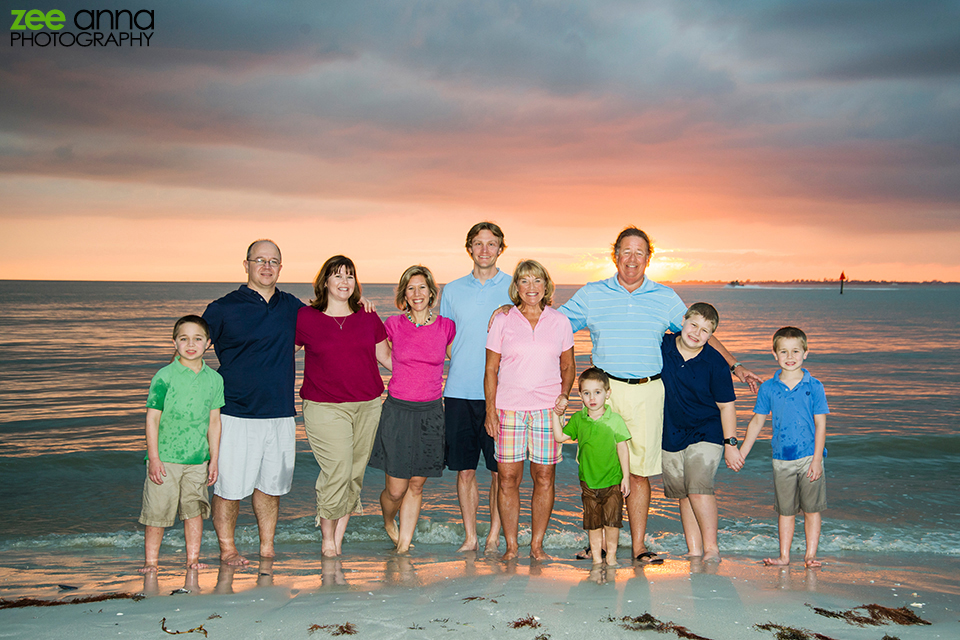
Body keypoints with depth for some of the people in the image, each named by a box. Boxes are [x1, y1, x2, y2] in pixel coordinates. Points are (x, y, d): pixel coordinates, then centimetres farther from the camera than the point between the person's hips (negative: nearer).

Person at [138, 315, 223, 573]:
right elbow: (152, 418, -7)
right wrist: (153, 458, -10)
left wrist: (213, 459, 8)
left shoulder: (214, 379, 4)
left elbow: (214, 421, 9)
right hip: (165, 458, -3)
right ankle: (151, 561, 18)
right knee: (157, 511, 3)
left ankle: (193, 559, 20)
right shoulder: (164, 377, -8)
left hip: (197, 459, 3)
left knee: (195, 509, 8)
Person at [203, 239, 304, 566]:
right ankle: (227, 549, 17)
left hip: (280, 413, 4)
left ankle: (267, 549, 24)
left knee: (270, 483, 11)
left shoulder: (292, 307, 10)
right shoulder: (222, 309, -2)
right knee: (229, 484, 1)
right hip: (236, 413, -3)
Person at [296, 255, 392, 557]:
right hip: (325, 408, -3)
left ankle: (339, 538, 19)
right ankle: (327, 539, 11)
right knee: (337, 473, -10)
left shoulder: (368, 317, 9)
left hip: (367, 406, 3)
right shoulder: (304, 318, 1)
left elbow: (386, 356, 17)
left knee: (354, 475, 6)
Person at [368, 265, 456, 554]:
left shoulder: (446, 326, 2)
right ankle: (388, 521, 34)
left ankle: (404, 545, 22)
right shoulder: (394, 325, -1)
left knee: (416, 486, 8)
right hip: (398, 411, -1)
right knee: (395, 489, 1)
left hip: (431, 413, 2)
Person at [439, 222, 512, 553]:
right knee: (465, 469, 5)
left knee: (500, 469, 3)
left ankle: (494, 535, 17)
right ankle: (470, 536, 17)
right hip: (459, 391, 2)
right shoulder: (452, 290, 11)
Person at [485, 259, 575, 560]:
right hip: (509, 408, -1)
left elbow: (568, 366, 16)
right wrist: (490, 409, -2)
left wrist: (564, 394, -1)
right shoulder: (503, 321, 4)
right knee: (508, 477, -2)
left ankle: (537, 544, 15)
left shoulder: (559, 321, 8)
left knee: (544, 478, 2)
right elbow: (491, 369, 5)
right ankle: (511, 546, 11)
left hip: (547, 408, 1)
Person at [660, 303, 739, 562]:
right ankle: (693, 551, 16)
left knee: (698, 487, -18)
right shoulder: (662, 347, -5)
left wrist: (730, 444, -6)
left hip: (706, 433, -4)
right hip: (671, 435, 4)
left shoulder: (715, 364, -12)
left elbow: (726, 406, -6)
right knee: (682, 492, 7)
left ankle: (711, 548, -4)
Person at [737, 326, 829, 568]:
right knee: (785, 510, 10)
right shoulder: (768, 388, 1)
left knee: (811, 509, 6)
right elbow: (757, 422, 8)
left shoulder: (813, 386, -4)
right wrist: (741, 453, 6)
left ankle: (810, 555, 16)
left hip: (809, 457, -2)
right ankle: (784, 556, 19)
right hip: (782, 460, 2)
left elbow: (821, 425, -3)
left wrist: (817, 459, -9)